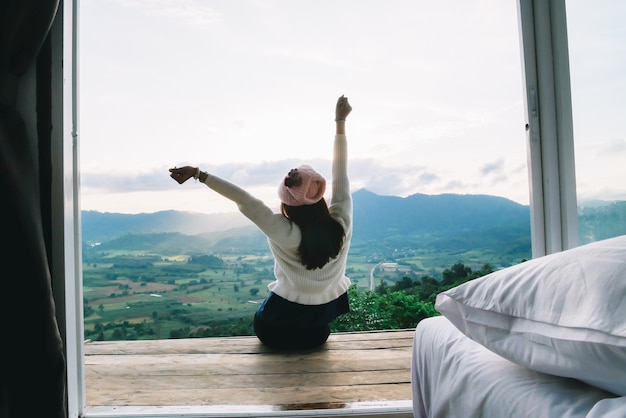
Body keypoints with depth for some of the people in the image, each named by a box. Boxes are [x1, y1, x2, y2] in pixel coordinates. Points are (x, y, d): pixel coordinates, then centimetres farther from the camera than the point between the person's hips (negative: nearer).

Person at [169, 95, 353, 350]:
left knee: (263, 321, 30)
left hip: (283, 323, -4)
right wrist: (340, 121, -4)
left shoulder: (284, 233, -29)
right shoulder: (341, 222, -19)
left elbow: (244, 200, -32)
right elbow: (340, 172, -13)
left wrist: (198, 173, -26)